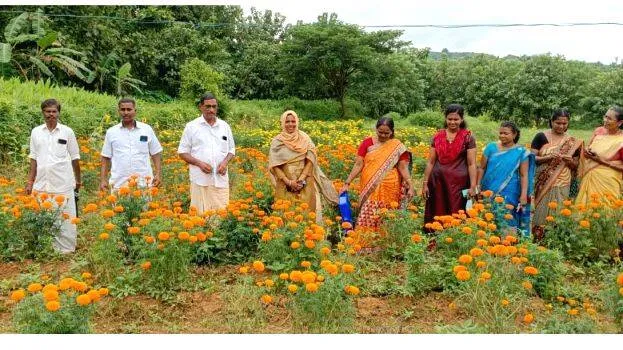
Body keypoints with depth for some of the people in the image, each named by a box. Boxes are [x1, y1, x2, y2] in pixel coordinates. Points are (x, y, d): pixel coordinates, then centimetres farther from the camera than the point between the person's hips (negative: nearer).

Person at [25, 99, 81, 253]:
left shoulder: (67, 132, 1)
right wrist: (30, 181, 7)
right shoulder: (36, 132, 7)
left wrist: (78, 180, 9)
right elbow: (33, 159, 11)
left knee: (66, 218, 1)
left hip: (63, 184, -2)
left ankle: (67, 250, 10)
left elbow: (75, 158, 6)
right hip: (42, 184, 2)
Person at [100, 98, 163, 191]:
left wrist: (158, 174, 0)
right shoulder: (111, 132, 9)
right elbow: (106, 158, 12)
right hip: (119, 184, 1)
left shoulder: (147, 129, 6)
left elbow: (156, 154, 10)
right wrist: (103, 180, 5)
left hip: (144, 183, 0)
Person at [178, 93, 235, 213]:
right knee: (200, 212, -2)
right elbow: (182, 152, 4)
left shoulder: (225, 126, 11)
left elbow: (231, 149, 19)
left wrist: (225, 162, -3)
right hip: (200, 179, -2)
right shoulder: (191, 126, 3)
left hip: (221, 179, 2)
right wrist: (199, 163, -12)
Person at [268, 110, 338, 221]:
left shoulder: (305, 138, 3)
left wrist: (301, 180, -13)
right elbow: (274, 166, -3)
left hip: (305, 184, 1)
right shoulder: (277, 141, 0)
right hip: (285, 185, 0)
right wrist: (289, 182, -12)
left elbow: (310, 160, -2)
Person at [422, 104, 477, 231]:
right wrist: (425, 183, 6)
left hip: (459, 181, -3)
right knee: (437, 215, 4)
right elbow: (430, 162, 9)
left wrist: (473, 186, -9)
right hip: (438, 180, 3)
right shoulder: (437, 136, 8)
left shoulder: (468, 137, 0)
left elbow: (472, 164, -3)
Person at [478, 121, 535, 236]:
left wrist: (524, 195, -9)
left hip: (510, 195, -2)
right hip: (489, 193, 2)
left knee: (507, 222, -3)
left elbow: (524, 175, -2)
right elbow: (482, 168, 8)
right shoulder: (491, 147, 4)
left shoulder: (521, 152, 0)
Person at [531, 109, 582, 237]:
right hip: (542, 183, -2)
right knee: (540, 211, -3)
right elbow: (531, 158, -3)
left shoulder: (573, 142, 7)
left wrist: (570, 161, -10)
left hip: (562, 185, 2)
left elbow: (576, 165, 12)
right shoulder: (541, 137, 0)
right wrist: (548, 157, -18)